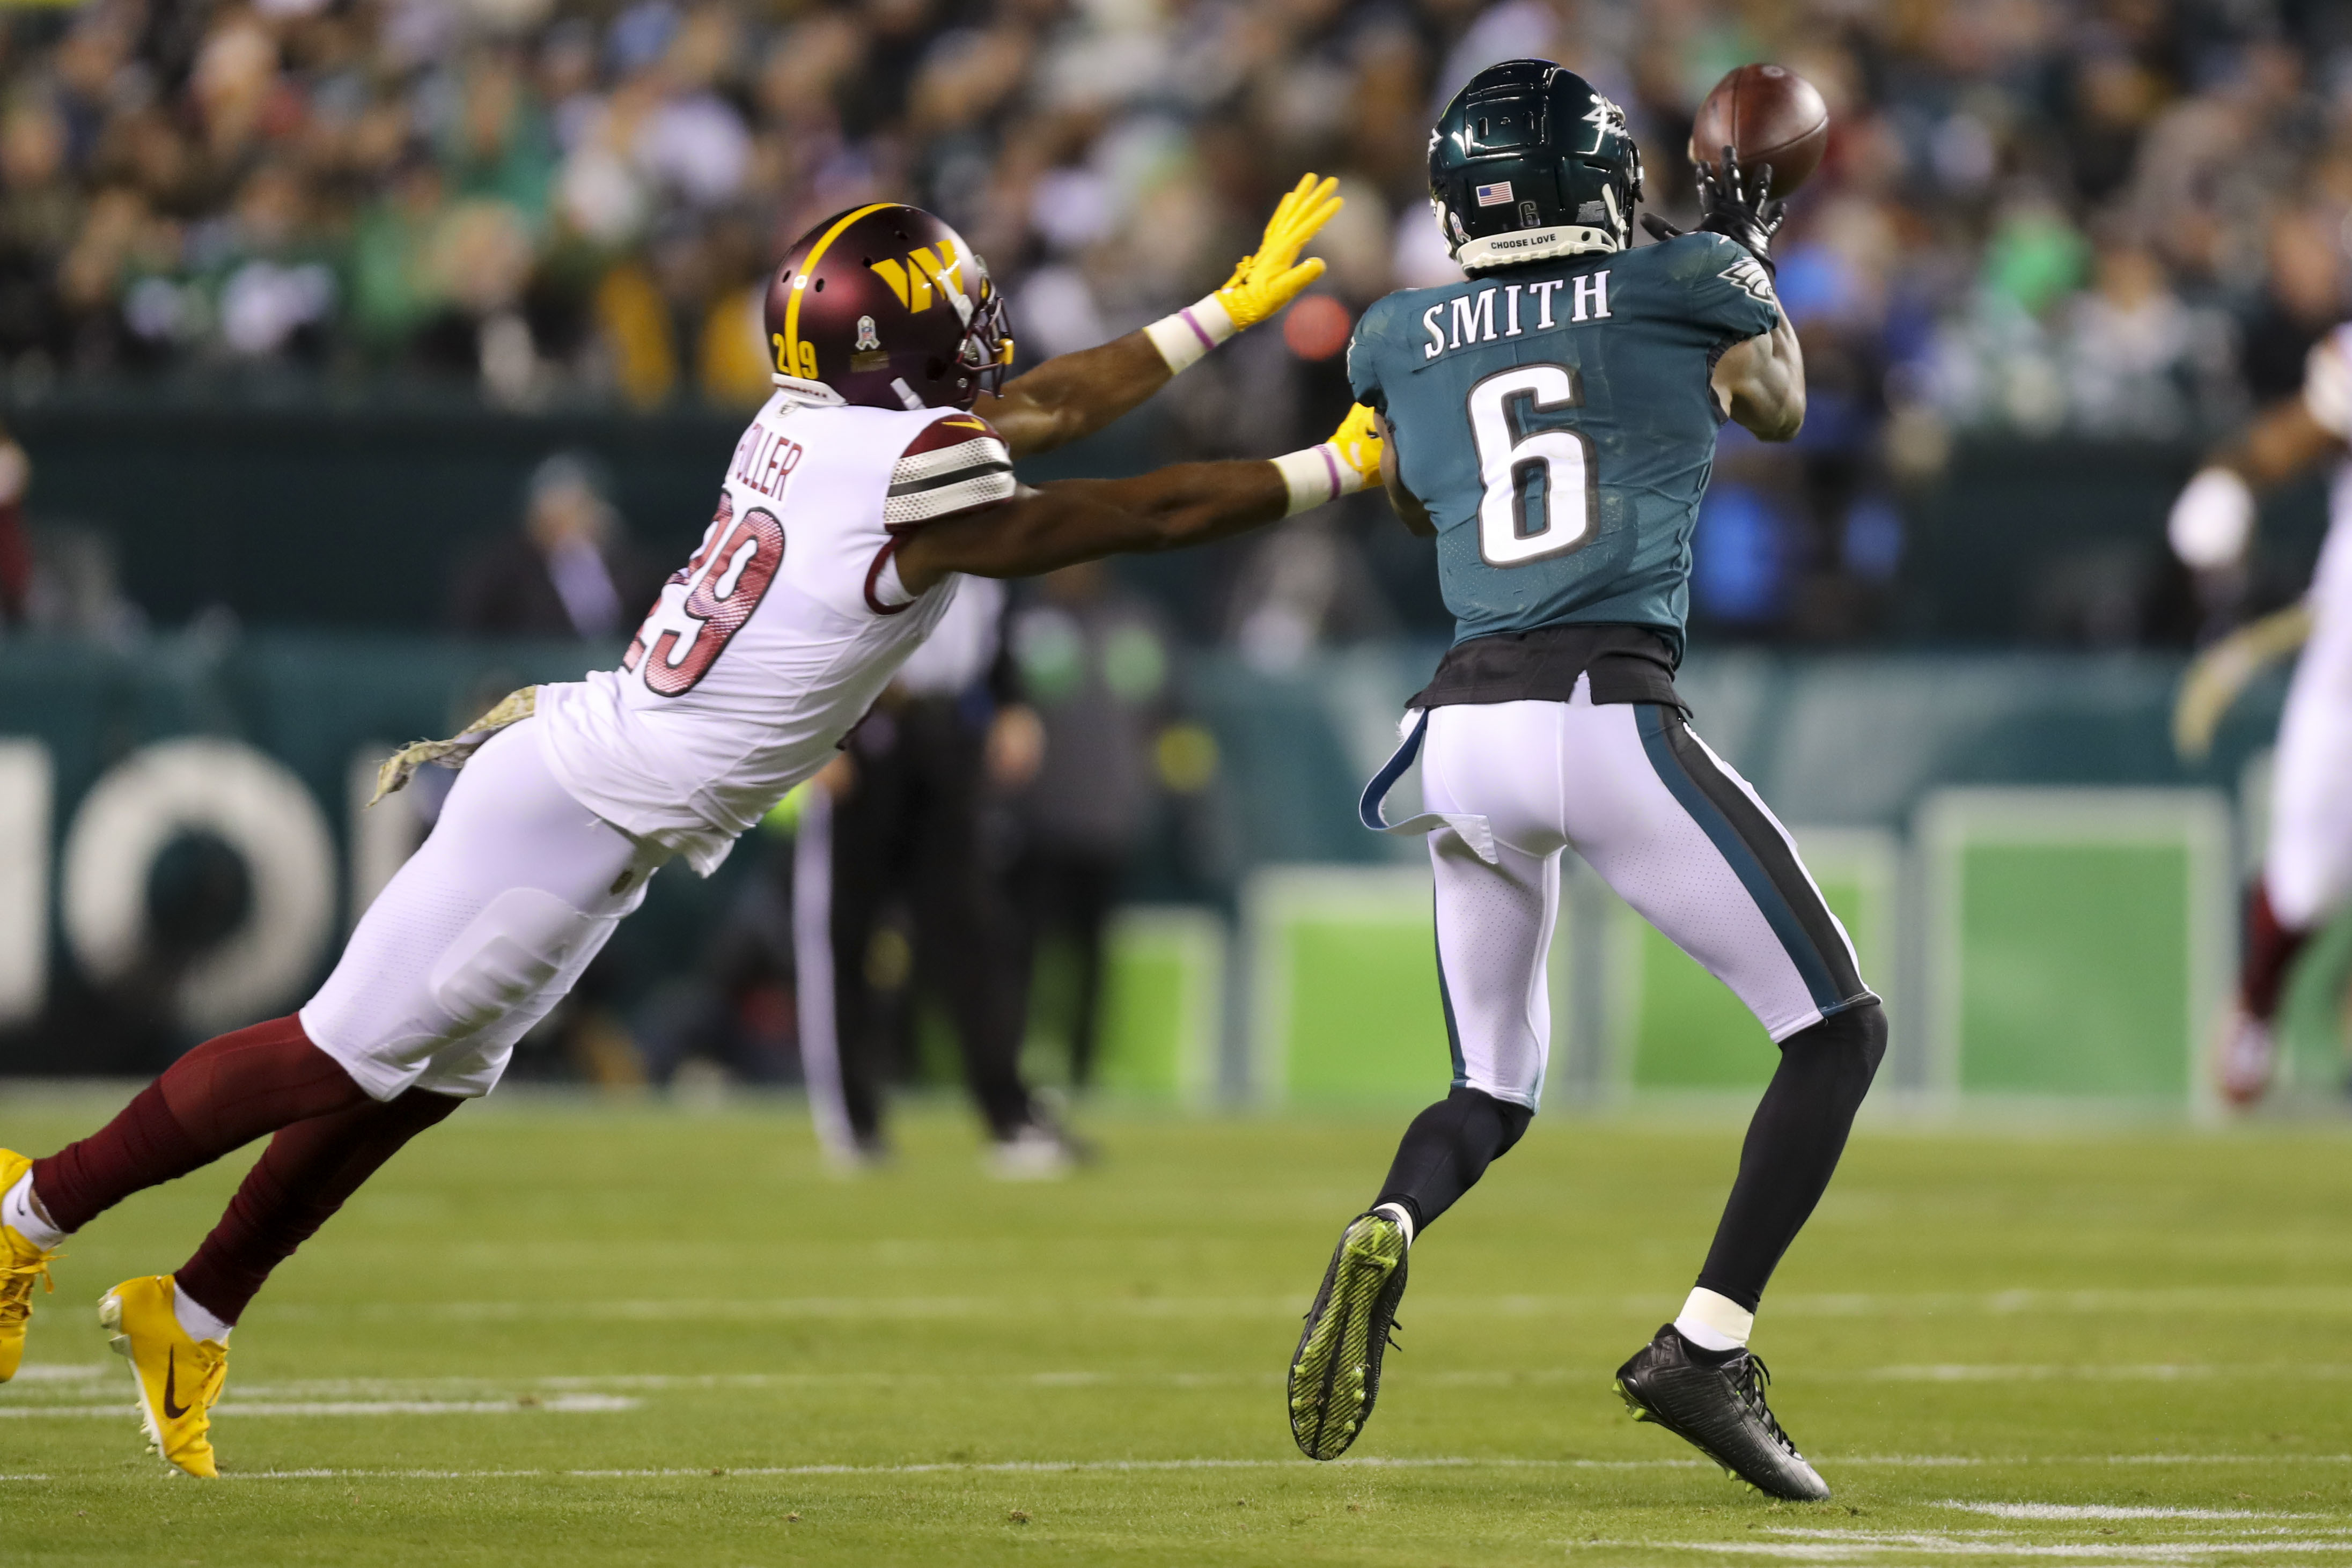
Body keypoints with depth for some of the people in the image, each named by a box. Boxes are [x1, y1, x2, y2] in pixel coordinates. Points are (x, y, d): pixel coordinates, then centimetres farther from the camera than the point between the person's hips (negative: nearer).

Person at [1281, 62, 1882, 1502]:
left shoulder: (1406, 342, 13)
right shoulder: (1678, 289, 5)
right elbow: (1778, 407, 28)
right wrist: (1748, 254, 43)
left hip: (1465, 726, 4)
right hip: (1614, 722, -4)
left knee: (1494, 1091, 21)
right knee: (1840, 1028, 7)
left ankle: (1386, 1234, -14)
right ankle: (1707, 1346, -8)